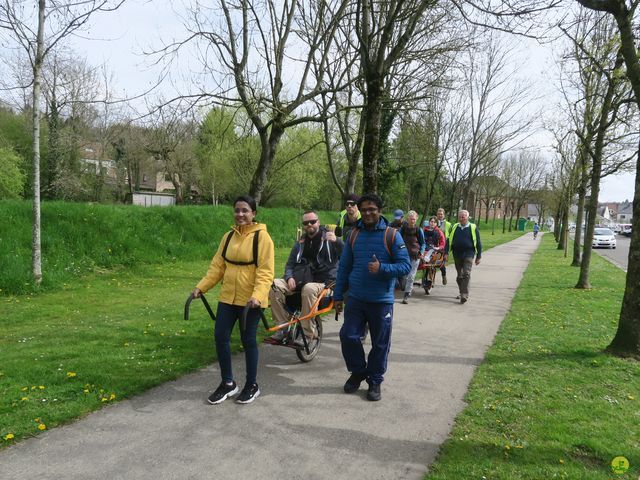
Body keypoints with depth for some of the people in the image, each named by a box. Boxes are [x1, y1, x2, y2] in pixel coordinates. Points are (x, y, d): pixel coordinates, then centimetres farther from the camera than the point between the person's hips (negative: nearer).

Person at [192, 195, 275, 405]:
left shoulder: (261, 236, -10)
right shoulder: (229, 236, 9)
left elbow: (265, 271, -15)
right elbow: (218, 265, 10)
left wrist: (257, 295, -28)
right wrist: (201, 286, 1)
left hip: (250, 299, -5)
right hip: (228, 297, 6)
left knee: (248, 340, 4)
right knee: (220, 337, 5)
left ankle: (252, 385, 24)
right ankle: (228, 383, 24)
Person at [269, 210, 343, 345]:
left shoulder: (328, 239, 4)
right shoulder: (301, 243, 18)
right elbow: (290, 263, 18)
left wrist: (337, 241, -31)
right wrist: (289, 277, -5)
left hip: (323, 283, -4)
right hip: (301, 281, 4)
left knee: (309, 289, -39)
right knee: (274, 285, -22)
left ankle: (308, 334, -27)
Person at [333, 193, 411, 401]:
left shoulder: (391, 235, -6)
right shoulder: (354, 234, 5)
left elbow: (406, 265, -8)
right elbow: (344, 267, 10)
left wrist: (382, 268, -24)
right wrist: (338, 295, 8)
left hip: (381, 301, -2)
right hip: (355, 299, 3)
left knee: (380, 344, 8)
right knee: (348, 337, 1)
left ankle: (375, 380, 27)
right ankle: (358, 371, 27)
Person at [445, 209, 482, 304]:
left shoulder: (473, 228, 1)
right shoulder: (454, 227, 9)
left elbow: (478, 243, 3)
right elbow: (449, 241, 11)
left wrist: (478, 257, 1)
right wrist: (446, 253, 3)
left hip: (468, 254, -3)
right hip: (457, 254, 3)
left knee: (466, 274, -12)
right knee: (459, 275, 10)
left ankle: (464, 295, -13)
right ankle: (462, 292, 24)